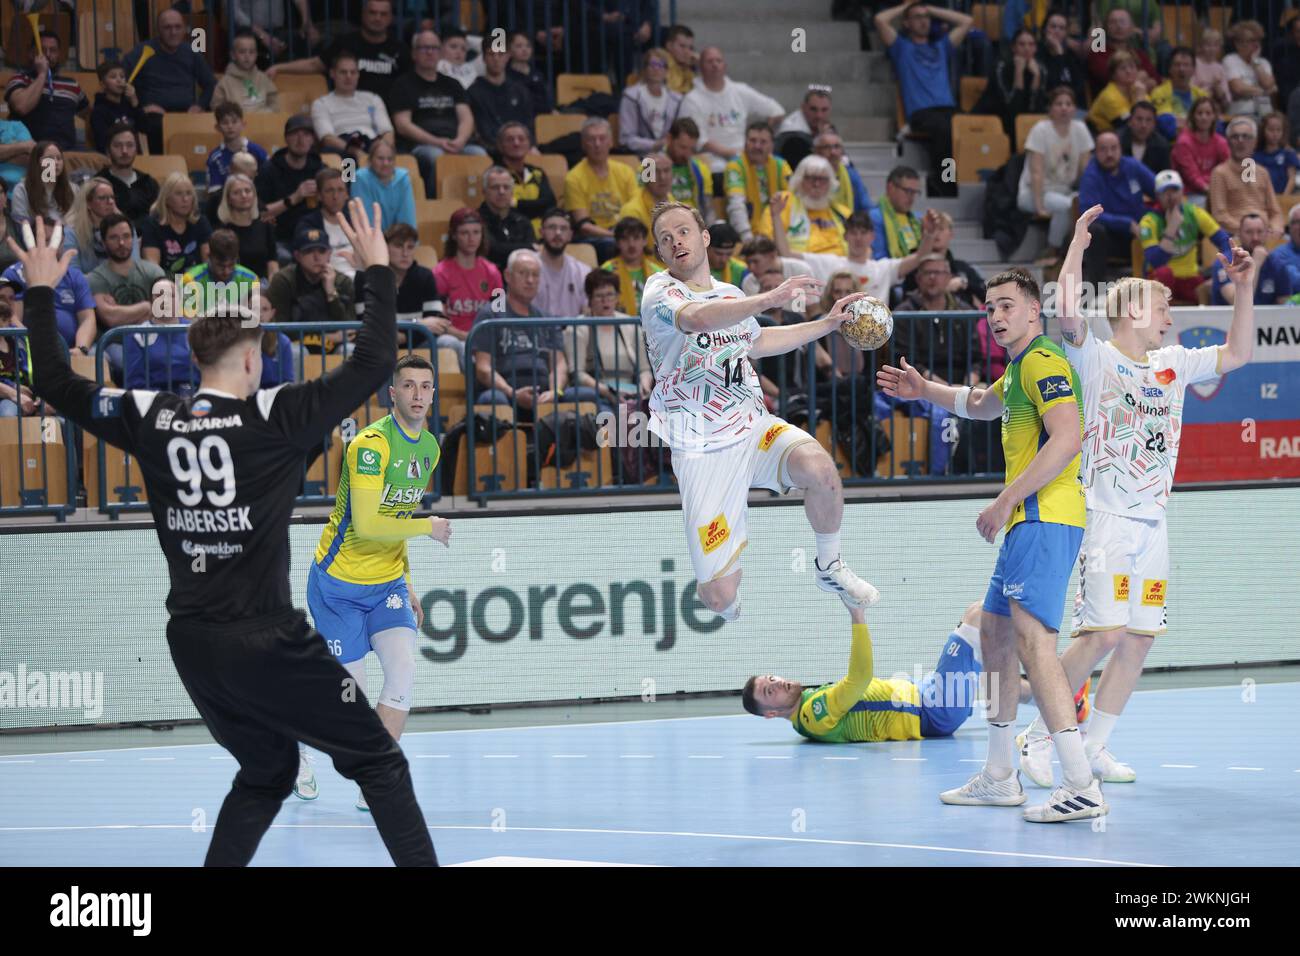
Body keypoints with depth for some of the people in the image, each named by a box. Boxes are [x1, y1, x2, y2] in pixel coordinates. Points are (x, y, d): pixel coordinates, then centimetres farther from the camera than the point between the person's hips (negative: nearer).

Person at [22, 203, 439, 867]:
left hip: (191, 643, 6)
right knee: (377, 761, 4)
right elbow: (374, 363, -9)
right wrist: (377, 271, 1)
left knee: (267, 771, 23)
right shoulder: (273, 418, -10)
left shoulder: (151, 421, 2)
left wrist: (41, 293, 22)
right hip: (265, 639, -6)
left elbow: (55, 384, 13)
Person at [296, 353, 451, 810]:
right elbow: (367, 525, -29)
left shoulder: (430, 448, 5)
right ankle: (294, 744, 32)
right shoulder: (371, 444, -21)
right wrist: (429, 526, -19)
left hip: (387, 584, 6)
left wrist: (407, 585, 16)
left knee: (403, 674, -14)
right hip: (338, 584, -6)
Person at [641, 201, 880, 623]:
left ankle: (829, 567, -3)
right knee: (719, 596, -12)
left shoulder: (730, 296, 13)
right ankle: (733, 620, 29)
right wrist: (769, 299, -40)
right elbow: (696, 319, -32)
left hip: (754, 428, 5)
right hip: (702, 451, -4)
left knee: (819, 468, -30)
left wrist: (827, 324, 32)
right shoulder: (660, 290, -8)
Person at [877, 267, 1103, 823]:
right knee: (995, 632, 18)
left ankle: (1082, 787, -28)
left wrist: (1007, 500, -22)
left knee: (1031, 638, -20)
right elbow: (981, 404, 46)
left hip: (1046, 519, -11)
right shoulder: (1020, 369, 23)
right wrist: (924, 391, 38)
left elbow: (1067, 438, -24)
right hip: (1027, 522, 11)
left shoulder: (1044, 361, -10)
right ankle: (999, 777, 27)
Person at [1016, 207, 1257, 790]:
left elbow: (1236, 355, 20)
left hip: (1152, 523, 7)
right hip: (1105, 518, -7)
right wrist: (1077, 247, -22)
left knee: (1140, 638, 3)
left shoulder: (1172, 364, 16)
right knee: (1102, 634, -15)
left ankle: (1094, 748, 13)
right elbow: (1068, 315, -22)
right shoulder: (1095, 358, -4)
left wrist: (1243, 289, 11)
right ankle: (1036, 739, -2)